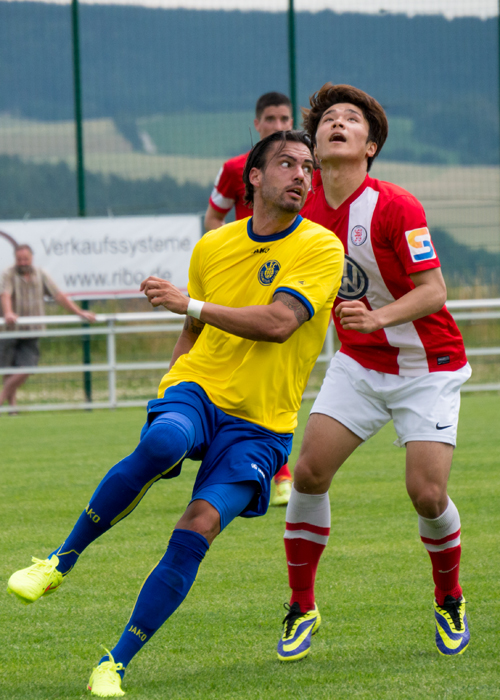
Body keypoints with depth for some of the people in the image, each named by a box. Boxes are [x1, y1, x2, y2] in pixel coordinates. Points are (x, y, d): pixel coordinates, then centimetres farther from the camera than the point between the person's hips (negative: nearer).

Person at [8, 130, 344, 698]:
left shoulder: (321, 248, -3)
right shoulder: (212, 247, 11)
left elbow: (279, 322, -17)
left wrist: (190, 305, -19)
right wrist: (168, 394, 14)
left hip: (259, 424, -1)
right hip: (197, 392, 1)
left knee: (197, 529, -21)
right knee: (160, 443, -36)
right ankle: (61, 561, -21)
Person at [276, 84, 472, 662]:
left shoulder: (395, 208, -21)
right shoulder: (306, 203, -4)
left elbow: (432, 291, -23)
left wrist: (380, 317, -39)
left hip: (427, 365, -5)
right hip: (358, 364, 5)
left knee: (427, 493, -14)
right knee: (309, 471, -11)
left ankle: (449, 600, 14)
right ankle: (301, 608, 4)